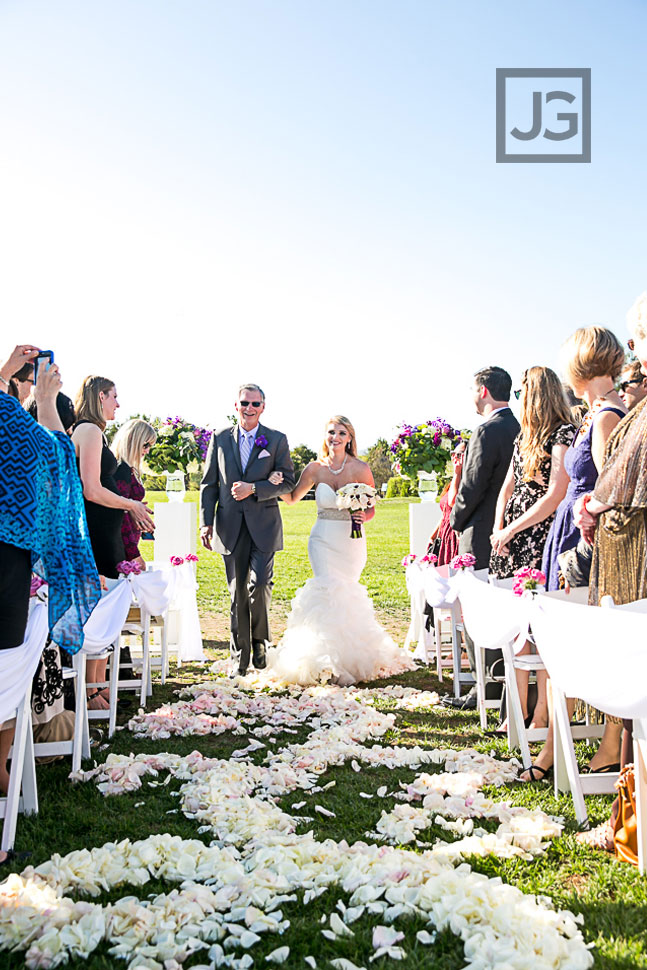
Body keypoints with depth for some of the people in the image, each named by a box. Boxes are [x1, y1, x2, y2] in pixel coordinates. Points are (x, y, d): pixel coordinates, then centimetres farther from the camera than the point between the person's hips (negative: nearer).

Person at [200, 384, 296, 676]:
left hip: (263, 525, -1)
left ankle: (260, 641, 15)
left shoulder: (277, 439, 4)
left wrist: (253, 488, -13)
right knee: (237, 592, 5)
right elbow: (209, 484, 9)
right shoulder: (220, 438, 8)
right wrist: (206, 523, 1)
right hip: (230, 527, 2)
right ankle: (240, 657, 15)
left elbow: (287, 482, 0)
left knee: (259, 585, -12)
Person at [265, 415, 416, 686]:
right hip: (323, 540, 0)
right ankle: (333, 662, -8)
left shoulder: (360, 468, -4)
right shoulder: (315, 468, 1)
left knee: (344, 595, 6)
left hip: (352, 541, 0)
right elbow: (292, 498, 11)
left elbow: (371, 509, 3)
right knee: (330, 593, -14)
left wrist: (363, 517, -19)